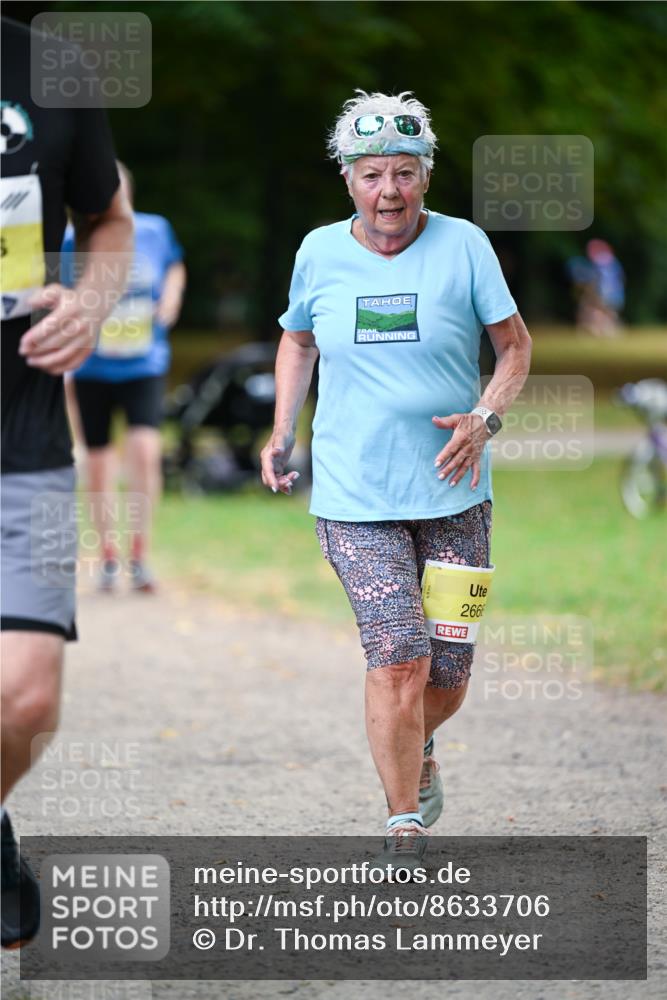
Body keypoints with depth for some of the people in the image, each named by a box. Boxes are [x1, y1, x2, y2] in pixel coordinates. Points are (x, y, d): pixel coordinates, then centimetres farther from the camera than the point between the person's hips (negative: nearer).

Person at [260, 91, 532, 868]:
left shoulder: (463, 246, -4)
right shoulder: (319, 253, 2)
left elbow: (515, 345, 4)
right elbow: (297, 340, 20)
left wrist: (484, 419, -13)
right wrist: (281, 433, 9)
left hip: (452, 492, 1)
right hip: (354, 496, 0)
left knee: (448, 675, 5)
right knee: (398, 657, -15)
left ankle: (418, 755, 40)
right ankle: (404, 832, -7)